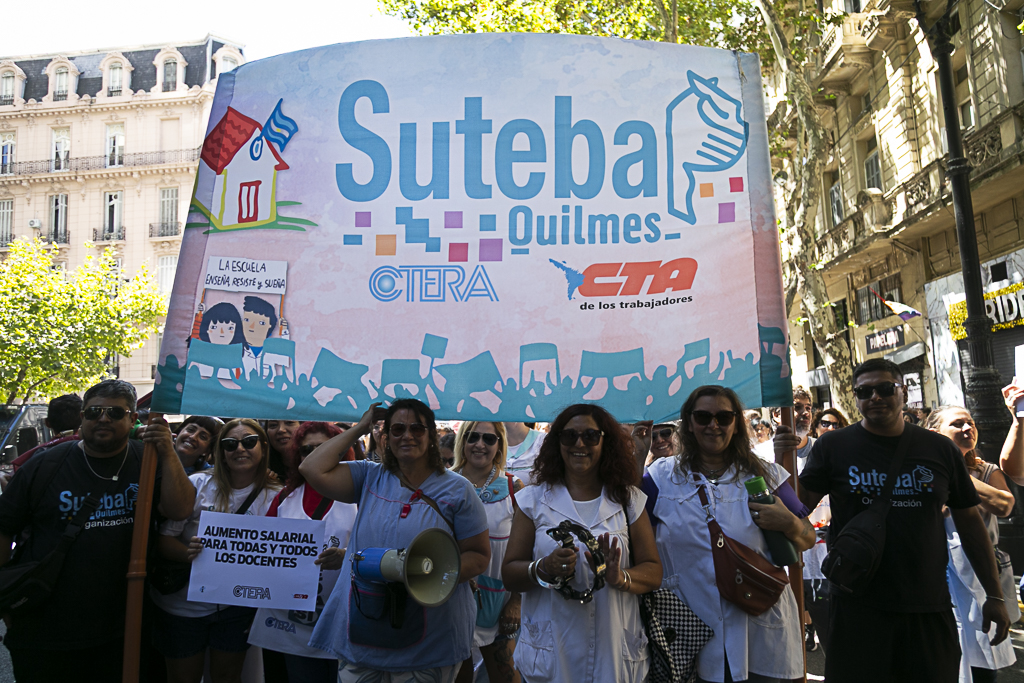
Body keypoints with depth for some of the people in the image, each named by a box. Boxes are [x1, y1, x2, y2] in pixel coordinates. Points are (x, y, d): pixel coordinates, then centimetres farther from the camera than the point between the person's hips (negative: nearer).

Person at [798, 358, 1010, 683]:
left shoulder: (940, 449, 4)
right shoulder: (833, 447, -2)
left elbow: (969, 520, 10)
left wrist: (995, 595, 9)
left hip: (930, 607, 2)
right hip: (858, 607, -2)